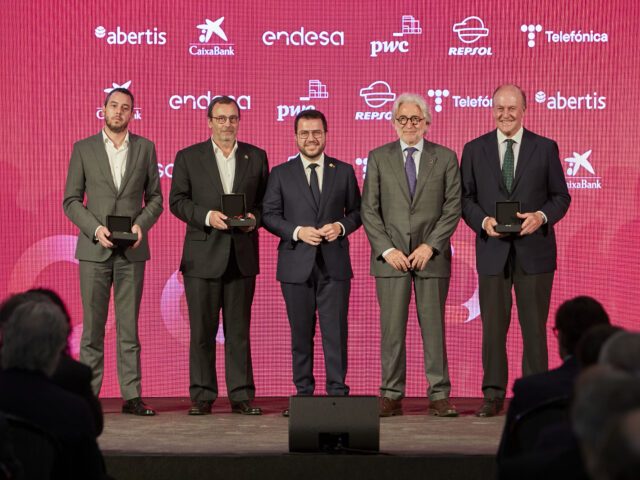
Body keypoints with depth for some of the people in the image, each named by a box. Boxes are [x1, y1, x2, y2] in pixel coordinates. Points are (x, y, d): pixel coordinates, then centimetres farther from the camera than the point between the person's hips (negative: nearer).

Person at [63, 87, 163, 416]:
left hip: (132, 251, 1)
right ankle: (88, 395, 4)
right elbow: (71, 200, 3)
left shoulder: (145, 148, 8)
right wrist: (95, 229, -11)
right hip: (94, 249, -1)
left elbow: (155, 198, 9)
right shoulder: (83, 149, 5)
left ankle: (132, 396, 4)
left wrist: (141, 225, -8)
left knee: (129, 326, 2)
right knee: (93, 326, 1)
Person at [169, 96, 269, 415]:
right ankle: (202, 396, 9)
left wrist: (255, 218, -9)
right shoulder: (188, 158, 5)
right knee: (202, 330, 2)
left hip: (242, 256, 1)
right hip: (203, 255, -1)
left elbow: (266, 201, 11)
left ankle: (241, 395, 8)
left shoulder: (256, 157, 10)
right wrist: (207, 216, -14)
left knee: (239, 330, 4)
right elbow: (177, 201, 0)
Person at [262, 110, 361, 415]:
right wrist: (297, 232, -11)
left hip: (334, 264, 0)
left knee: (336, 330, -4)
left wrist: (341, 227, -9)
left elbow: (356, 211, 12)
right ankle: (304, 390, 14)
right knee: (301, 332, 6)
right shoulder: (281, 174, 6)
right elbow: (269, 215, 3)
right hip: (296, 264, 0)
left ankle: (337, 390, 1)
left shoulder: (344, 171, 9)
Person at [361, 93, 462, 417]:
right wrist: (387, 250, -7)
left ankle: (439, 396, 6)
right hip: (391, 256, 0)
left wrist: (430, 246, -9)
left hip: (432, 256, 0)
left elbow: (453, 207, 1)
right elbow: (369, 210, 4)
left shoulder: (445, 158, 7)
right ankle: (391, 396, 5)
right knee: (392, 328, 0)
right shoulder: (378, 158, 8)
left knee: (434, 326, 1)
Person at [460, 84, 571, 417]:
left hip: (534, 249, -1)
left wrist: (542, 216, -14)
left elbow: (561, 196, 6)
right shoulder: (474, 150, 7)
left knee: (534, 325, 2)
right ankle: (493, 395, 10)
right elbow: (465, 197, 7)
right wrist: (483, 221, -11)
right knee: (493, 325, 3)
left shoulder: (545, 148, 5)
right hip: (492, 250, 1)